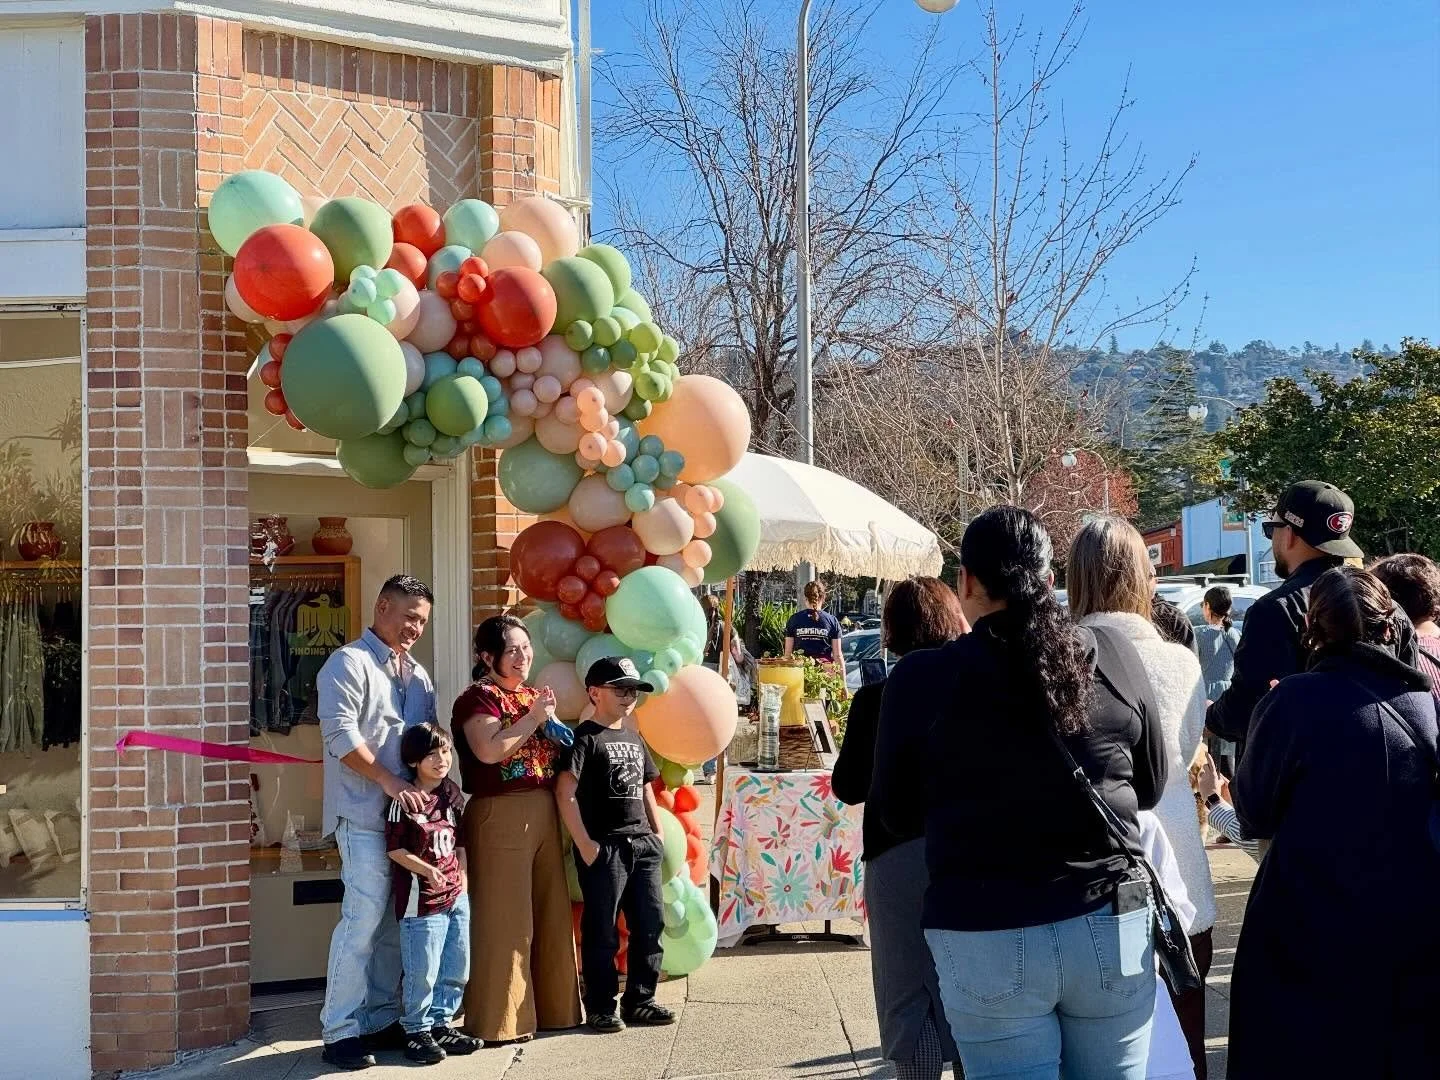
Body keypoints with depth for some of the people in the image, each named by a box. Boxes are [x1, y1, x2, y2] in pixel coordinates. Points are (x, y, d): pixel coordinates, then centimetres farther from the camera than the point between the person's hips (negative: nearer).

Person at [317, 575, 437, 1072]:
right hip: (365, 813, -7)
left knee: (395, 921, 8)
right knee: (365, 916, -11)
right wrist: (391, 783, -18)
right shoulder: (350, 663, -4)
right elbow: (340, 733, -14)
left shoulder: (417, 674, 19)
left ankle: (380, 1020, 16)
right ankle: (341, 1030, -4)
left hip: (408, 811, 7)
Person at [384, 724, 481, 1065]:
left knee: (457, 969, 12)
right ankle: (417, 1031, 13)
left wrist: (462, 880, 11)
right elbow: (394, 848, -11)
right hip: (421, 898, -7)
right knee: (422, 971, -2)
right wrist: (427, 870, -20)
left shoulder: (453, 794, 8)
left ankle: (441, 1024, 26)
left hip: (456, 896, 7)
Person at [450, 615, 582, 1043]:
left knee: (549, 914, 12)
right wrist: (534, 717, -13)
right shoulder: (479, 697, -7)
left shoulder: (532, 696, 17)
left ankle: (549, 1006, 22)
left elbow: (554, 750, 26)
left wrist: (552, 721, 6)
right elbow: (489, 750, -23)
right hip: (501, 815, -8)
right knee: (505, 920, -5)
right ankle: (499, 1019, 2)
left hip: (543, 812, 8)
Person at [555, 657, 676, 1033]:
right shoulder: (587, 738, -7)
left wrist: (657, 834, 15)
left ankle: (640, 1000, 20)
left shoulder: (634, 739, 17)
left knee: (650, 924, 10)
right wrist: (584, 843, -16)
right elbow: (565, 792, -14)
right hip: (604, 846, -8)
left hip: (643, 844, 8)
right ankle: (601, 1007, 8)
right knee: (602, 931, -1)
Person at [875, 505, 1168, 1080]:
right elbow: (1152, 786, 11)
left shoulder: (922, 678, -10)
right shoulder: (1113, 656, -3)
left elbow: (892, 810, 4)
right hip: (1111, 925, 2)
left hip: (987, 935, -2)